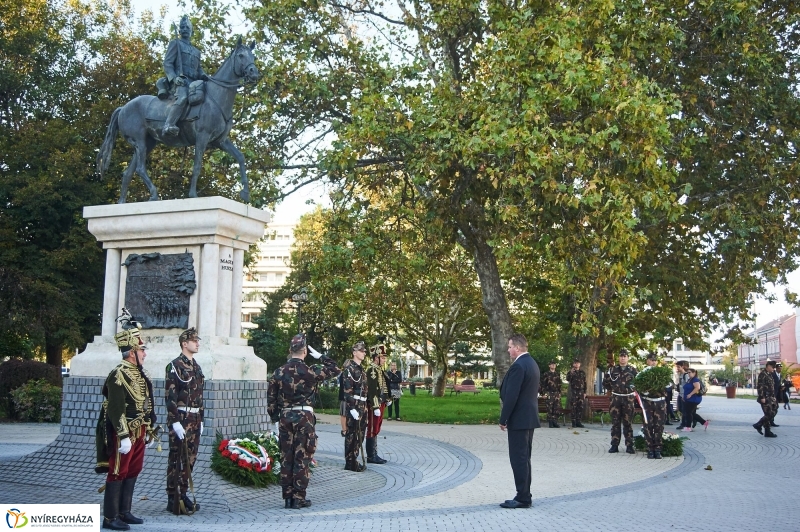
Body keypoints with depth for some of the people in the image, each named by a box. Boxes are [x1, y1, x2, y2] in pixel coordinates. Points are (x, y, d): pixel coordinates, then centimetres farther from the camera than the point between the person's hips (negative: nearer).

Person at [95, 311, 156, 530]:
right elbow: (116, 409, -20)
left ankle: (124, 512, 24)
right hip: (125, 432, -9)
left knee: (133, 472, 14)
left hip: (139, 432, 9)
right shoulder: (118, 375, -16)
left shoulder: (140, 374, 12)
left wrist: (149, 430, 18)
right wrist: (124, 437, -22)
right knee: (117, 473, -3)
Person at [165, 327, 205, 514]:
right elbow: (170, 396, -15)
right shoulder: (175, 366, -9)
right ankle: (173, 500, 3)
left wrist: (200, 420, 15)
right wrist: (175, 422, -20)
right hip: (180, 419, -8)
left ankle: (183, 494, 19)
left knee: (190, 459, 10)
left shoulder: (196, 367, 15)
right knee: (177, 460, -2)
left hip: (195, 419, 8)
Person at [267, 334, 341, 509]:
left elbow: (271, 400, 5)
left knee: (286, 457, 10)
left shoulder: (278, 372, 3)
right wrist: (321, 356, 8)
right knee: (302, 458, 2)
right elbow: (335, 370, 3)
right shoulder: (310, 371, -8)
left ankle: (287, 497, 14)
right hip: (304, 417, -3)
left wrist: (275, 419, 15)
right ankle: (298, 498, 5)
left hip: (285, 417, 4)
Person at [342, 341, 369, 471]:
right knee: (352, 435, -3)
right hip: (354, 406, -9)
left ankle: (354, 460, 22)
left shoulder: (361, 368, 17)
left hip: (362, 406, 9)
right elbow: (347, 390, -18)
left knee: (360, 434, 13)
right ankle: (350, 463, 3)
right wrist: (352, 408, -22)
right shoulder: (349, 368, -12)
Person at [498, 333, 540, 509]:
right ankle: (524, 495, 18)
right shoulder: (532, 363, 13)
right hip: (530, 417, 10)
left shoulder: (518, 366, -18)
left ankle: (522, 498, -2)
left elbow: (511, 395, -21)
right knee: (524, 458, 14)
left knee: (518, 459, -5)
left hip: (519, 419, -10)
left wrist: (503, 419, -13)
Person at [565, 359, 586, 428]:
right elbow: (568, 379, -14)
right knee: (573, 407, -6)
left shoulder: (583, 373, 13)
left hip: (581, 391, 3)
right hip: (573, 391, -3)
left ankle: (578, 422, 8)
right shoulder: (570, 372, 5)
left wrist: (584, 392, 7)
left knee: (580, 407, 1)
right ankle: (573, 422, -3)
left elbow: (585, 383, 13)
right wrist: (571, 373, -29)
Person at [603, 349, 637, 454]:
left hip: (628, 399, -1)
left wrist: (631, 389, 6)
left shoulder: (632, 371, 2)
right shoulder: (613, 370, 5)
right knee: (615, 423, 3)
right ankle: (614, 445, 6)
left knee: (627, 423, 2)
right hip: (616, 399, 1)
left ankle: (629, 446, 6)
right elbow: (605, 382, 14)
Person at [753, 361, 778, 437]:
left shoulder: (770, 374, 16)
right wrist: (762, 397, -22)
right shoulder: (763, 374, -13)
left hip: (770, 397, 9)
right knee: (769, 414, -7)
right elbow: (760, 386, -19)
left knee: (772, 413, 9)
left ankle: (758, 425, 18)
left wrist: (774, 397, 19)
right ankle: (767, 432, 4)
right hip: (765, 398, -9)